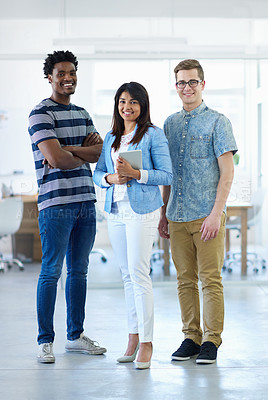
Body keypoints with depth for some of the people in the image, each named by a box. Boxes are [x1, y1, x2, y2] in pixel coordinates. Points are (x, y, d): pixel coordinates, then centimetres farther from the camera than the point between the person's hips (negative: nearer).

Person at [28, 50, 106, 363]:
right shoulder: (40, 114, -6)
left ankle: (76, 336, 20)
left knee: (79, 271, 11)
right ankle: (45, 341, 4)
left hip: (86, 201, 7)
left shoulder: (82, 113, 17)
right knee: (51, 272, -3)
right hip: (56, 204, -7)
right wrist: (83, 154, 0)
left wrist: (68, 152, -10)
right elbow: (56, 158, -17)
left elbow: (100, 150, 4)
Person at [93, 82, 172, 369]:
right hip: (115, 211, 6)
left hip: (143, 211, -6)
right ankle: (133, 337, 16)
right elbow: (97, 173, 15)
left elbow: (166, 175, -7)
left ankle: (146, 342, -5)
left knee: (139, 273, -11)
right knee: (127, 275, 9)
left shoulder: (153, 135, -3)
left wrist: (135, 173, -19)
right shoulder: (111, 137, 15)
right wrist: (111, 178, -7)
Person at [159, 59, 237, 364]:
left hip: (207, 215, -5)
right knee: (185, 280, 8)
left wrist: (216, 213, -15)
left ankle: (211, 340, 6)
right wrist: (164, 213, 14)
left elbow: (227, 172, -7)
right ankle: (191, 337, 16)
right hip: (178, 216, 5)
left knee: (210, 279, -2)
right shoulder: (170, 124, 14)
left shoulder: (217, 122, -2)